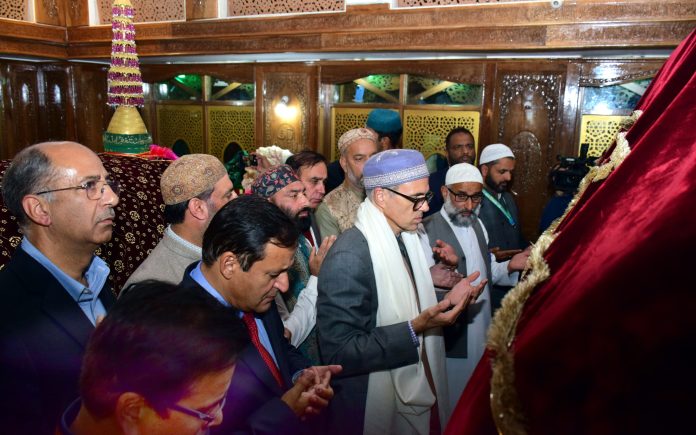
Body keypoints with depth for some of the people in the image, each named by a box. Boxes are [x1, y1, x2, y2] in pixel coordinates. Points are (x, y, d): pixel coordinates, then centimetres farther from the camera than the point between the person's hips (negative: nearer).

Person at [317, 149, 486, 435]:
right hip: (378, 411, -7)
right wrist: (414, 329, -28)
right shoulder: (349, 255, -24)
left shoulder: (406, 238, 3)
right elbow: (339, 352, -25)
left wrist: (449, 301, -4)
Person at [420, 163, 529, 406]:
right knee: (452, 402, 8)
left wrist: (510, 266, -2)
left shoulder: (478, 225, 9)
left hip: (483, 331, 7)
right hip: (451, 335, -6)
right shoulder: (427, 231, -16)